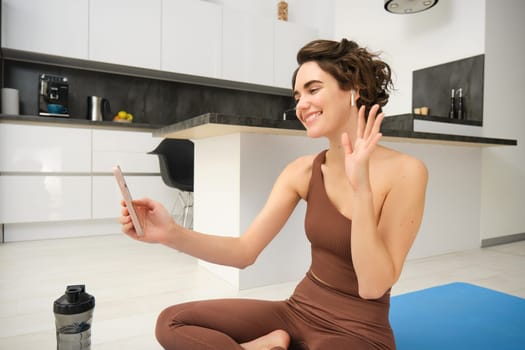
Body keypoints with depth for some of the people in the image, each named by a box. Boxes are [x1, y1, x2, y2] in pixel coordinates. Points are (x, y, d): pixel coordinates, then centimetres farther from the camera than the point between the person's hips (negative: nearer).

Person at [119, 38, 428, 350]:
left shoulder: (405, 172, -16)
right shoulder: (302, 171, -3)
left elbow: (373, 287, -21)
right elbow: (246, 251, -9)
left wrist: (361, 188, -30)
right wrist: (173, 234, -25)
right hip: (298, 312, 5)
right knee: (173, 322, -3)